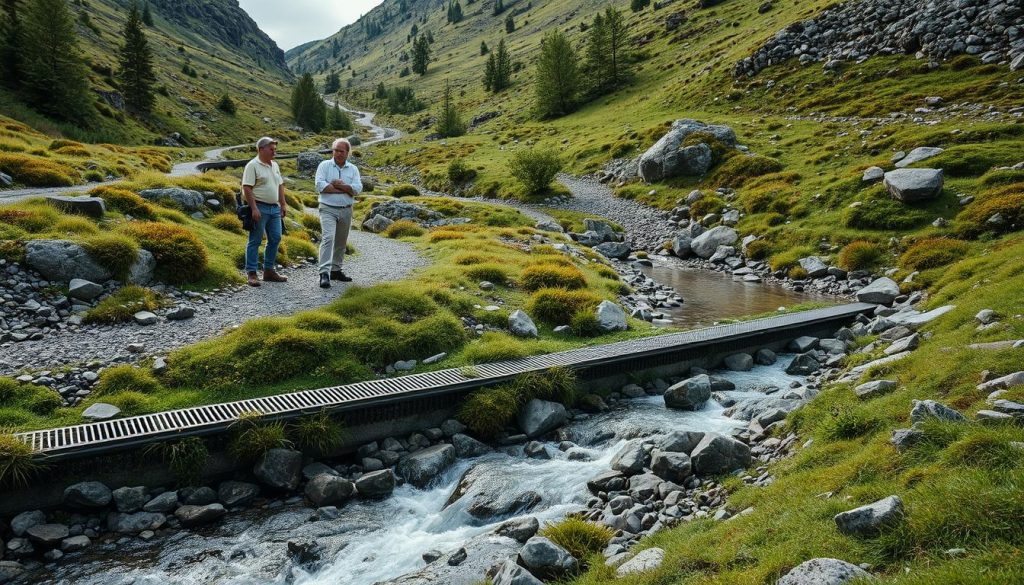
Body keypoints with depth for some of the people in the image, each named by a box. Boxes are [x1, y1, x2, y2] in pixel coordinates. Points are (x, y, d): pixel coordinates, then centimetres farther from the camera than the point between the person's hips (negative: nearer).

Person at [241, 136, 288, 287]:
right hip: (260, 208, -8)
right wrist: (254, 208, -21)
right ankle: (251, 273, 3)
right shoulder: (252, 165, -9)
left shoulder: (275, 165, 15)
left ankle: (269, 271, 19)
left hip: (274, 208, 8)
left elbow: (280, 186, 21)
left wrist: (282, 204, 15)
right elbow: (247, 188, -15)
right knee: (255, 241, -2)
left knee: (275, 239, 9)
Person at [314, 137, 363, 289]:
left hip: (346, 210, 4)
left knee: (341, 242, 13)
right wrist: (346, 189, -13)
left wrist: (338, 184, -17)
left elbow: (357, 188, -7)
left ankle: (335, 270, 26)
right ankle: (324, 273, -25)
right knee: (328, 238, -19)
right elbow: (320, 185, -15)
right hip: (328, 209, -4)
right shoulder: (324, 165, -1)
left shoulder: (353, 169, 7)